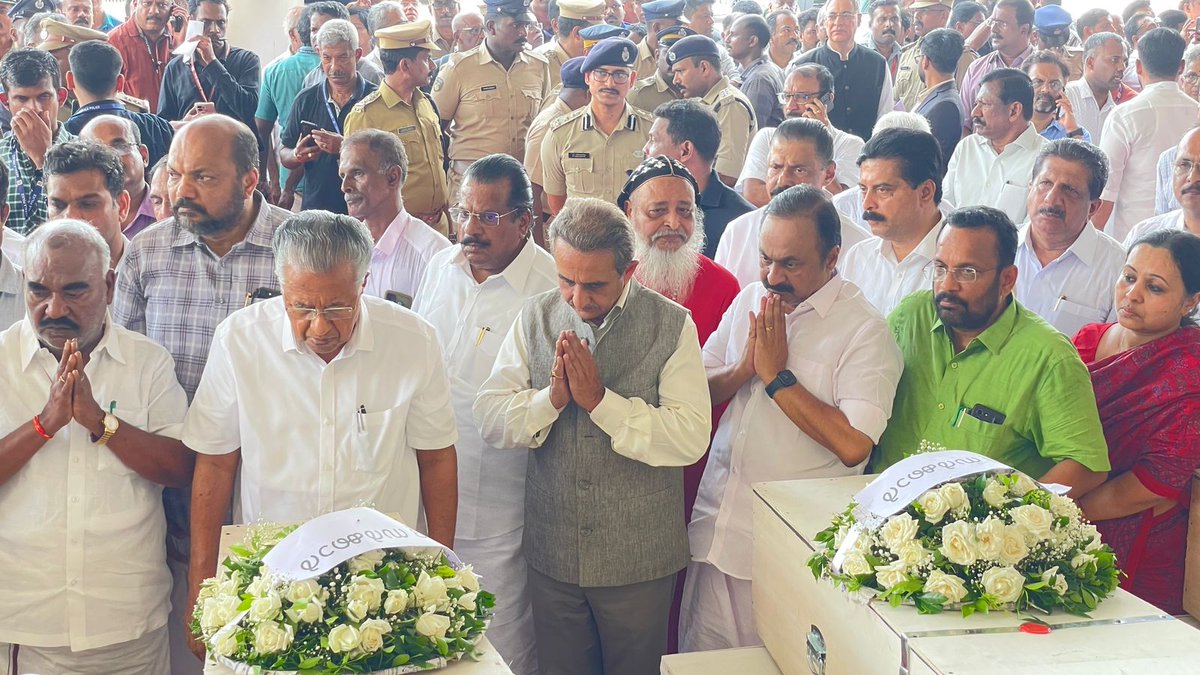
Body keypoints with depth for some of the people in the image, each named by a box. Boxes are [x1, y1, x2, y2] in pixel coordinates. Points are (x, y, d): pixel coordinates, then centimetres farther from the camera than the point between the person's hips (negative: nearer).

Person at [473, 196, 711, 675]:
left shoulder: (672, 325, -9)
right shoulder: (535, 318, 2)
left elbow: (691, 437, -17)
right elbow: (489, 420, -3)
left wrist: (600, 399, -21)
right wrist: (551, 397, -20)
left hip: (639, 558, -2)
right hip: (552, 551, 3)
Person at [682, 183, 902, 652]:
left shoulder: (864, 329, -11)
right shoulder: (749, 300, 9)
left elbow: (853, 445, -22)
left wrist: (776, 375, -16)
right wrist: (745, 368, -8)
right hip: (716, 532, 6)